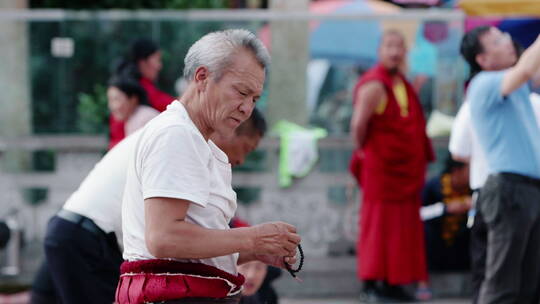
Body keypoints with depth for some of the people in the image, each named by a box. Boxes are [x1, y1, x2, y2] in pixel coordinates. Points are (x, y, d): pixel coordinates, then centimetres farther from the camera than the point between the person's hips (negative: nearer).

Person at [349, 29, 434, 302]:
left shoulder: (402, 84, 14)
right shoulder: (374, 85, -15)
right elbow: (358, 124, -21)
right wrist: (363, 152, -9)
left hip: (405, 170, 9)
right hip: (381, 168, -9)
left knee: (402, 227, 10)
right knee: (378, 226, -6)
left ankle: (392, 282, 15)